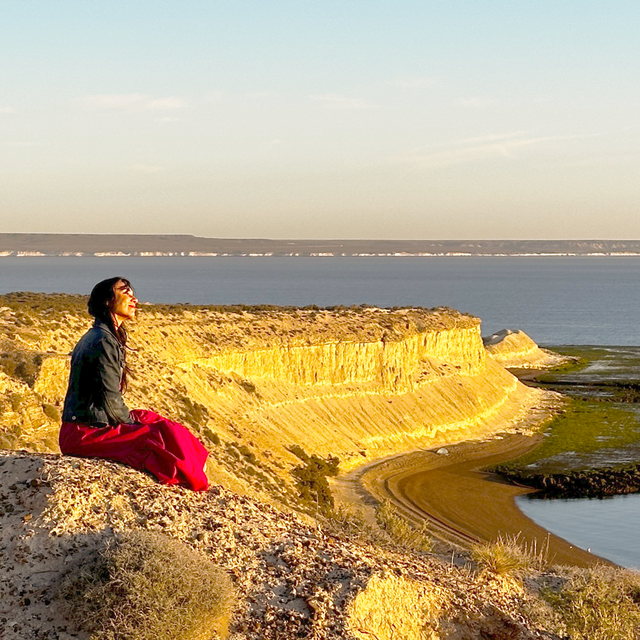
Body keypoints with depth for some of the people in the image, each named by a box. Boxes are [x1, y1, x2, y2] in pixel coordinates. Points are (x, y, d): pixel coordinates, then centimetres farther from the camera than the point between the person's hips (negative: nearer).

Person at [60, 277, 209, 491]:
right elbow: (111, 401, -18)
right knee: (166, 436, -15)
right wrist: (135, 425, -3)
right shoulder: (104, 341, -16)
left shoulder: (94, 337, 16)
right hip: (87, 433, -11)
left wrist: (135, 422, 13)